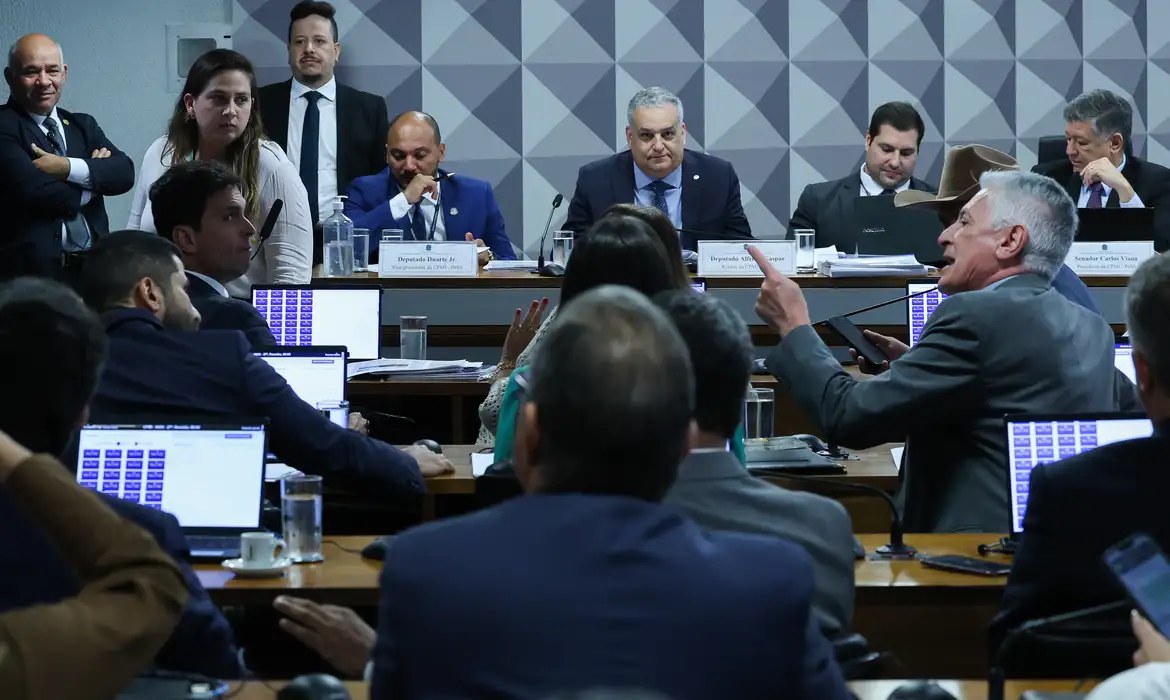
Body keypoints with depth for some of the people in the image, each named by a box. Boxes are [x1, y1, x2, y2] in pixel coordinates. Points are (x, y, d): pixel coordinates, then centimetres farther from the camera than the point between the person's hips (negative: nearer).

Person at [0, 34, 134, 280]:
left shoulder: (83, 125, 16)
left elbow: (124, 173, 1)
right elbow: (33, 190, -18)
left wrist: (68, 167, -14)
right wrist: (92, 178, -2)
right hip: (32, 270, -5)